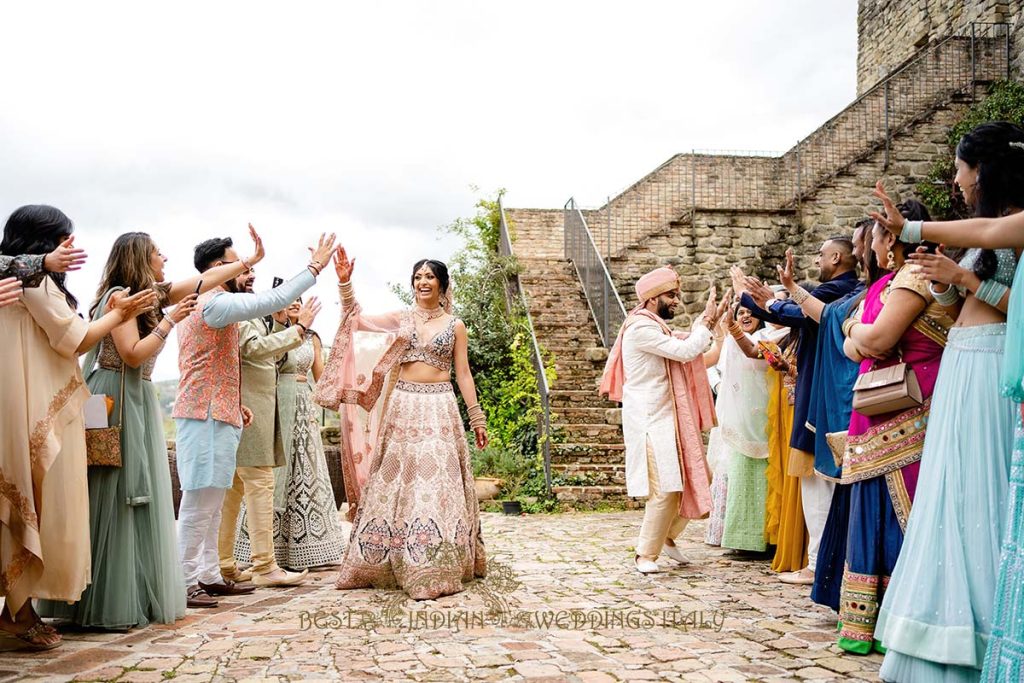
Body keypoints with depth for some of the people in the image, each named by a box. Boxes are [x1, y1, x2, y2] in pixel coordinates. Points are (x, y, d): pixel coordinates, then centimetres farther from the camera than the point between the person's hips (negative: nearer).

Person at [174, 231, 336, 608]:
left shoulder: (202, 303, 21)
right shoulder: (216, 303, -13)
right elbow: (272, 301, -22)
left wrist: (234, 404, 20)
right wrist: (315, 267, -16)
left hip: (215, 414, 11)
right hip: (207, 416, -11)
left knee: (211, 503, 12)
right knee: (199, 501, -7)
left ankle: (208, 576, 19)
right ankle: (186, 584, -2)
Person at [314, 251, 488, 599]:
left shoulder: (455, 326, 7)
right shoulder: (401, 319, 11)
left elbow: (463, 374, 7)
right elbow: (358, 320, 3)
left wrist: (477, 417, 3)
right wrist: (345, 283, -9)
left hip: (439, 409, -2)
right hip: (403, 407, 2)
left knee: (436, 481, -6)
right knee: (397, 481, 2)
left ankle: (438, 567, -2)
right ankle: (397, 564, 12)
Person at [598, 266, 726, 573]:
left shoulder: (655, 327, 17)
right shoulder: (640, 327, -16)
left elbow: (685, 353, 15)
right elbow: (685, 351, -20)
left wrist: (709, 323, 7)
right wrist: (708, 321, -9)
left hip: (671, 419, 10)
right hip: (651, 421, -10)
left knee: (698, 477, 12)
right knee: (666, 488, -8)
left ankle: (668, 535, 26)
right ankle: (645, 554, 6)